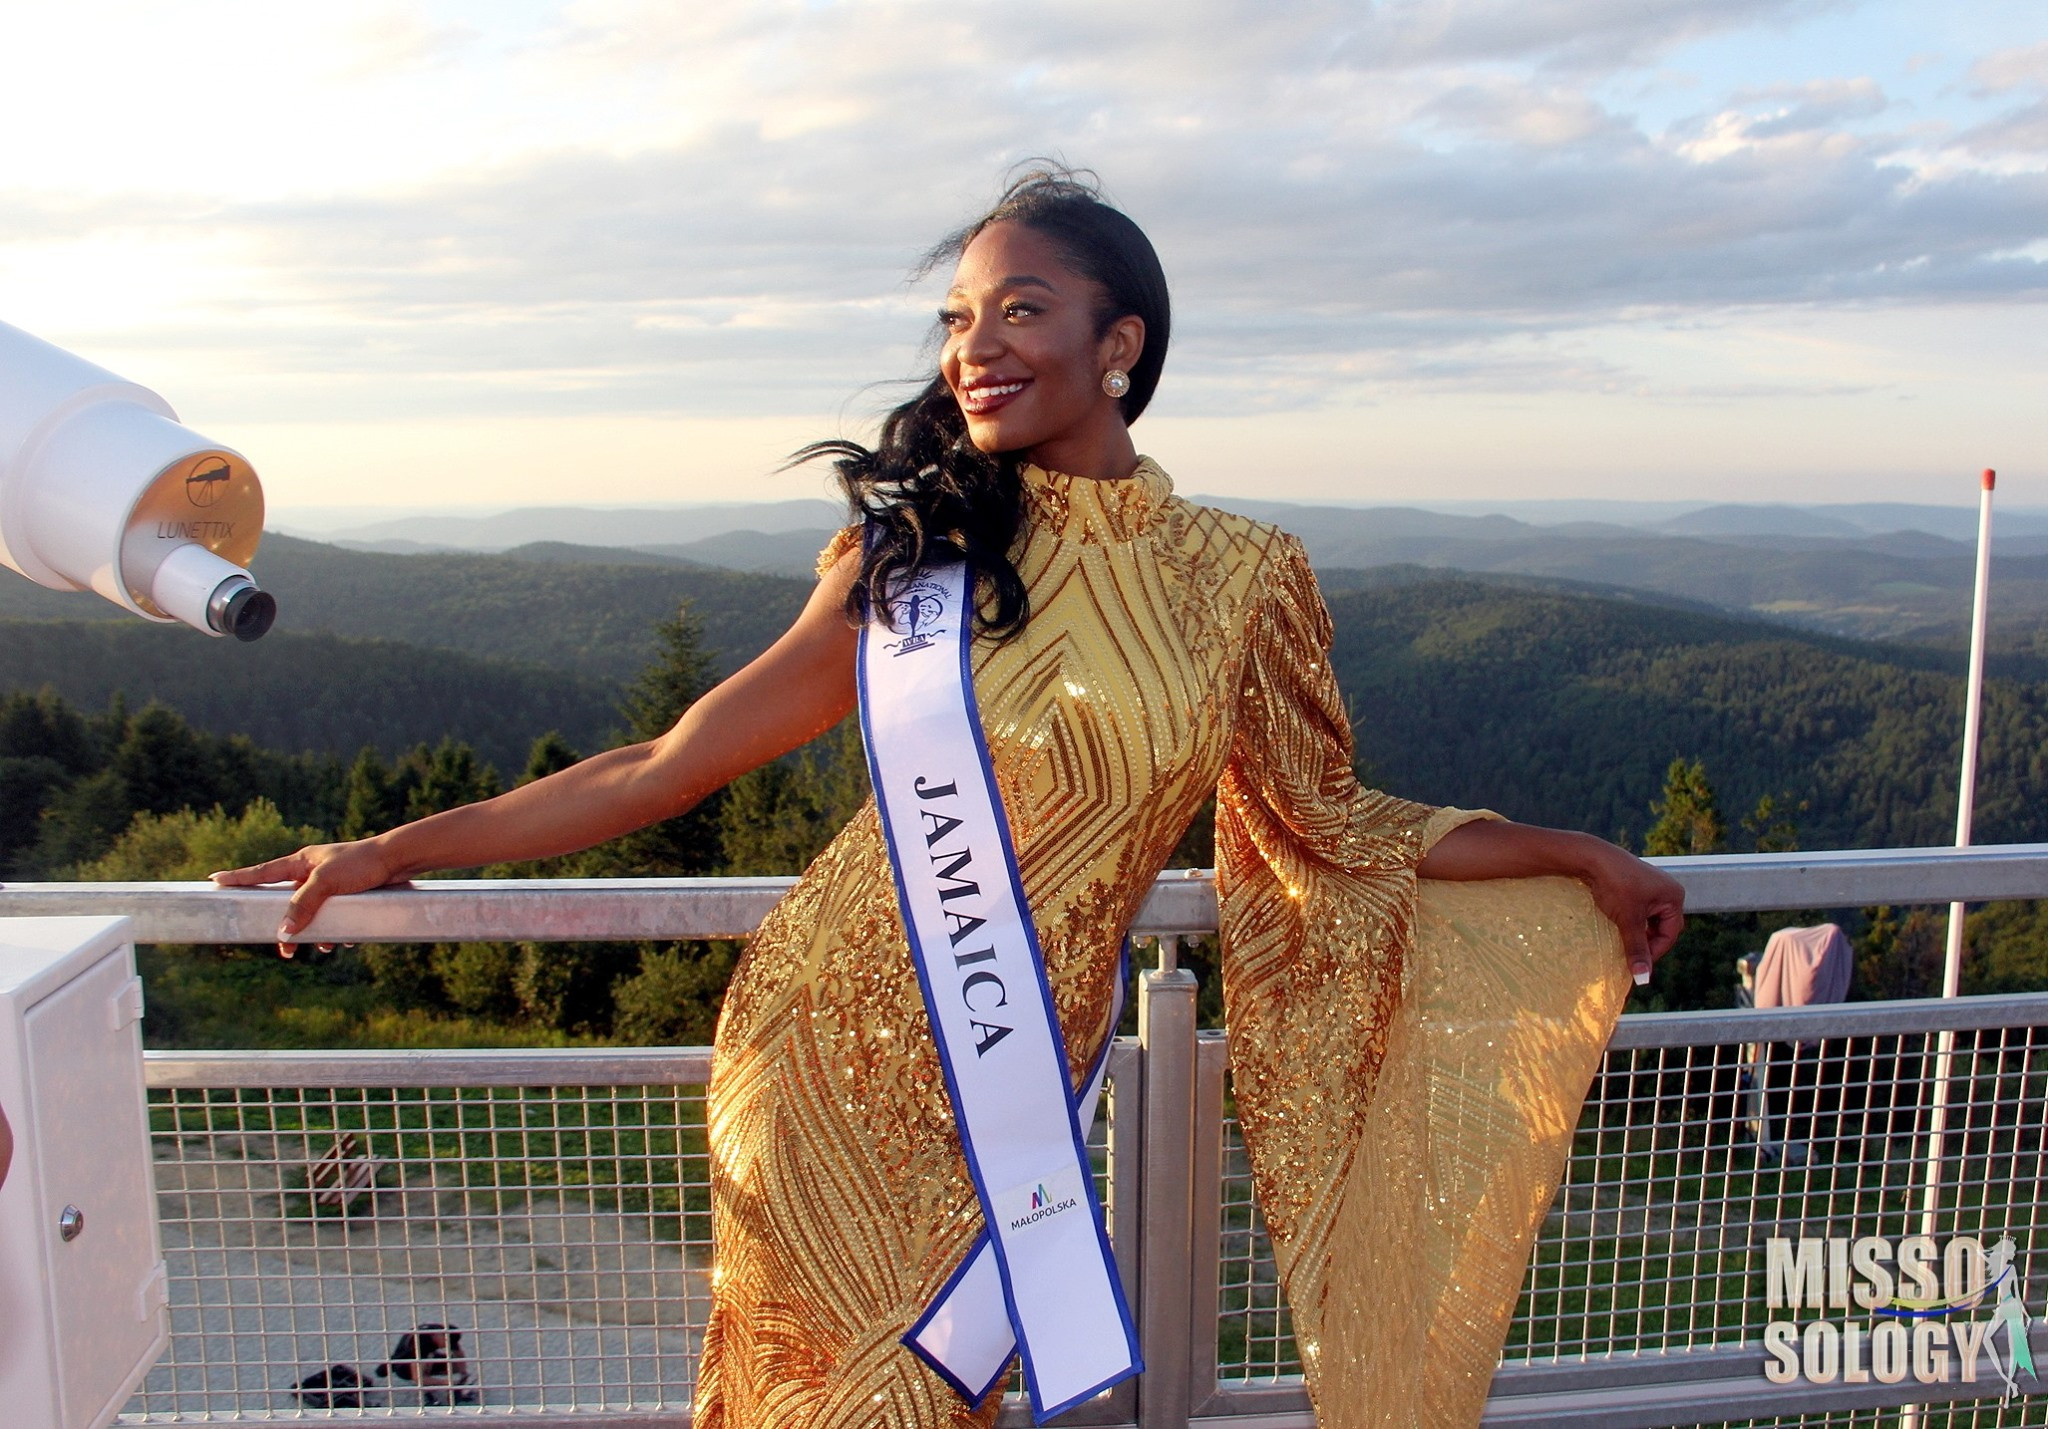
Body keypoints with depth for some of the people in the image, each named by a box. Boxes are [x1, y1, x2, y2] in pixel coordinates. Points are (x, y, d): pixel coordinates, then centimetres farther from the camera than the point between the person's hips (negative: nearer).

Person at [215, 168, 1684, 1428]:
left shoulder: (1241, 577, 0)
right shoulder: (915, 548, -2)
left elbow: (1329, 826, 11)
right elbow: (668, 764, 1)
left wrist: (1574, 859, 14)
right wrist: (396, 851, 3)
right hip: (831, 1035, 0)